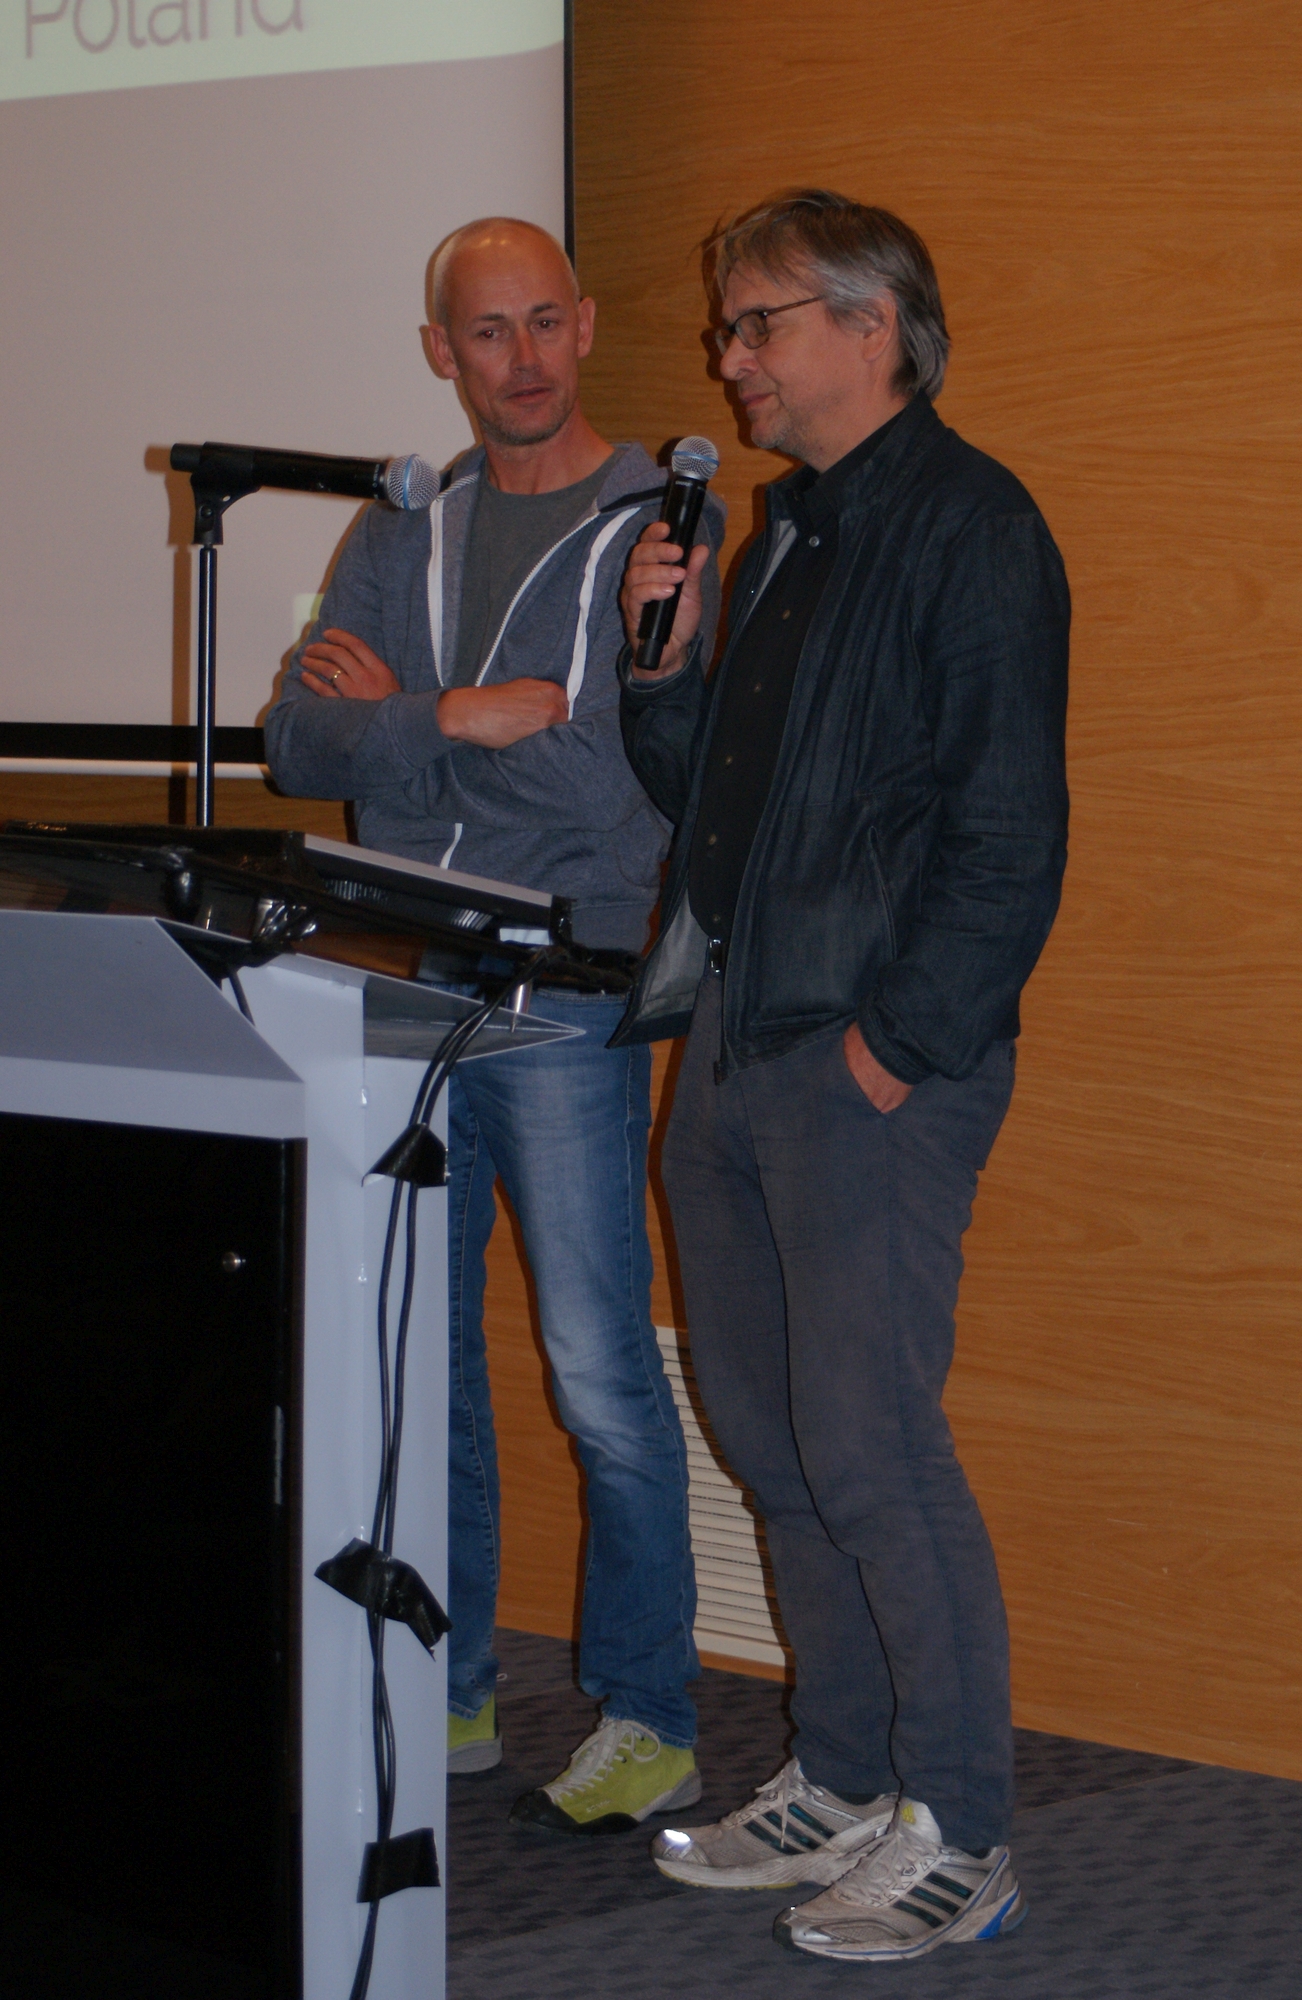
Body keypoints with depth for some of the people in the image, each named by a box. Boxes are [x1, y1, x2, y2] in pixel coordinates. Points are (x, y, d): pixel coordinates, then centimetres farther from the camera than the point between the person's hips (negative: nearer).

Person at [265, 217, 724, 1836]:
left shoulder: (660, 529, -3)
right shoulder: (400, 533, 13)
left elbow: (618, 780, -15)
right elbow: (298, 745, 2)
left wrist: (402, 717, -7)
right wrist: (475, 724, -14)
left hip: (564, 999, -5)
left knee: (602, 1379, -4)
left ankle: (648, 1725, 6)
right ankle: (440, 1694, 22)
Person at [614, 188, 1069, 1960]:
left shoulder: (969, 528, -9)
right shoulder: (786, 535, 18)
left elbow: (1008, 828, -15)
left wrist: (899, 1044, -18)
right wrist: (664, 662, 6)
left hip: (877, 1066, -9)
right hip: (734, 1047, 9)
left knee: (869, 1447, -8)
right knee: (771, 1433, 12)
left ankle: (960, 1839, 2)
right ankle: (844, 1785, 24)